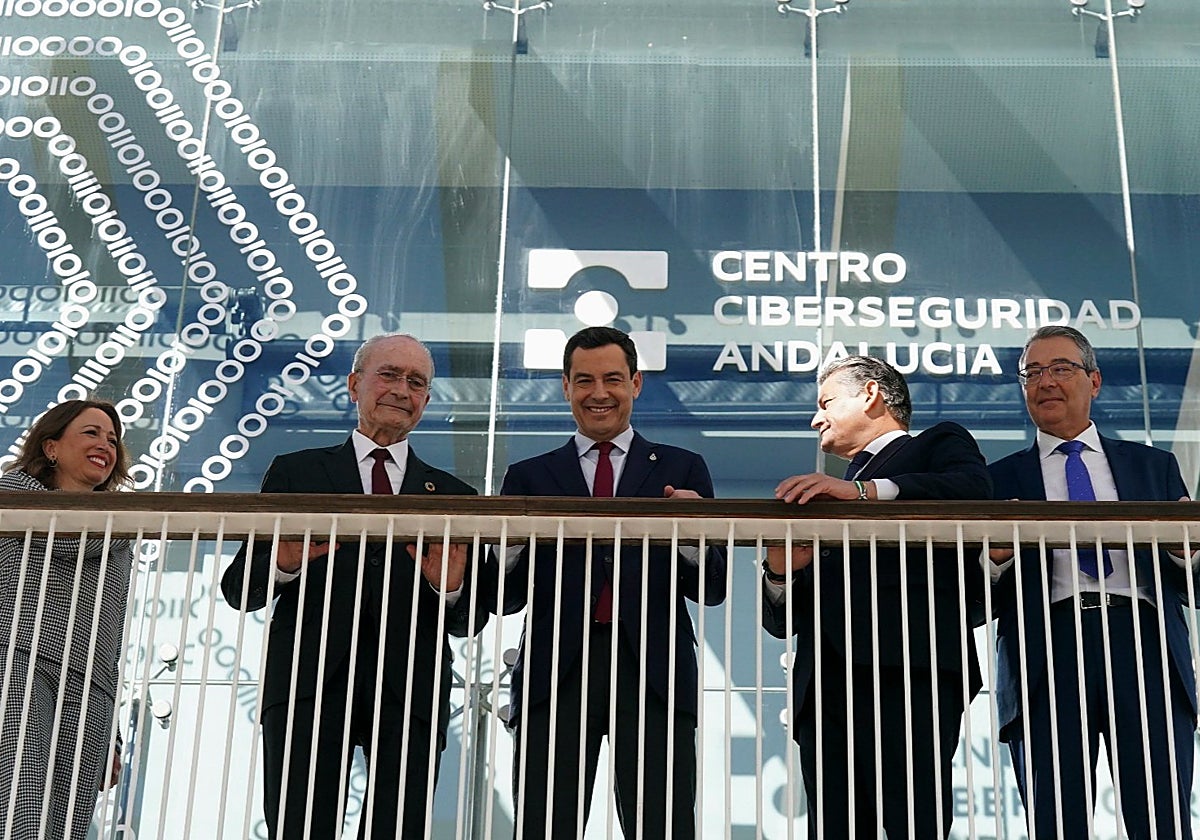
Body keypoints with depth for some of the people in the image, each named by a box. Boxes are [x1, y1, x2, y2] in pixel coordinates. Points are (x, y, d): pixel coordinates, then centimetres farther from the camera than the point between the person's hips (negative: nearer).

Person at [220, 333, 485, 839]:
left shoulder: (453, 496, 19)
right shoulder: (295, 473, 15)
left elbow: (471, 622, 15)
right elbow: (238, 589, 8)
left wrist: (451, 589, -8)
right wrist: (284, 563, -13)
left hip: (409, 696, 1)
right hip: (308, 687, -1)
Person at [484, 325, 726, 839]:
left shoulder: (681, 470, 15)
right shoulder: (529, 477, 16)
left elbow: (711, 591, 9)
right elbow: (507, 599, 10)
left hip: (652, 672, 0)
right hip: (556, 675, 1)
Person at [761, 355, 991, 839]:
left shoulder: (939, 445, 19)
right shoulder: (826, 501, 35)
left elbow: (974, 490, -7)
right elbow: (782, 622, 29)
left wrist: (863, 490, -14)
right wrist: (781, 572, 7)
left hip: (909, 668, -6)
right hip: (824, 685, 6)